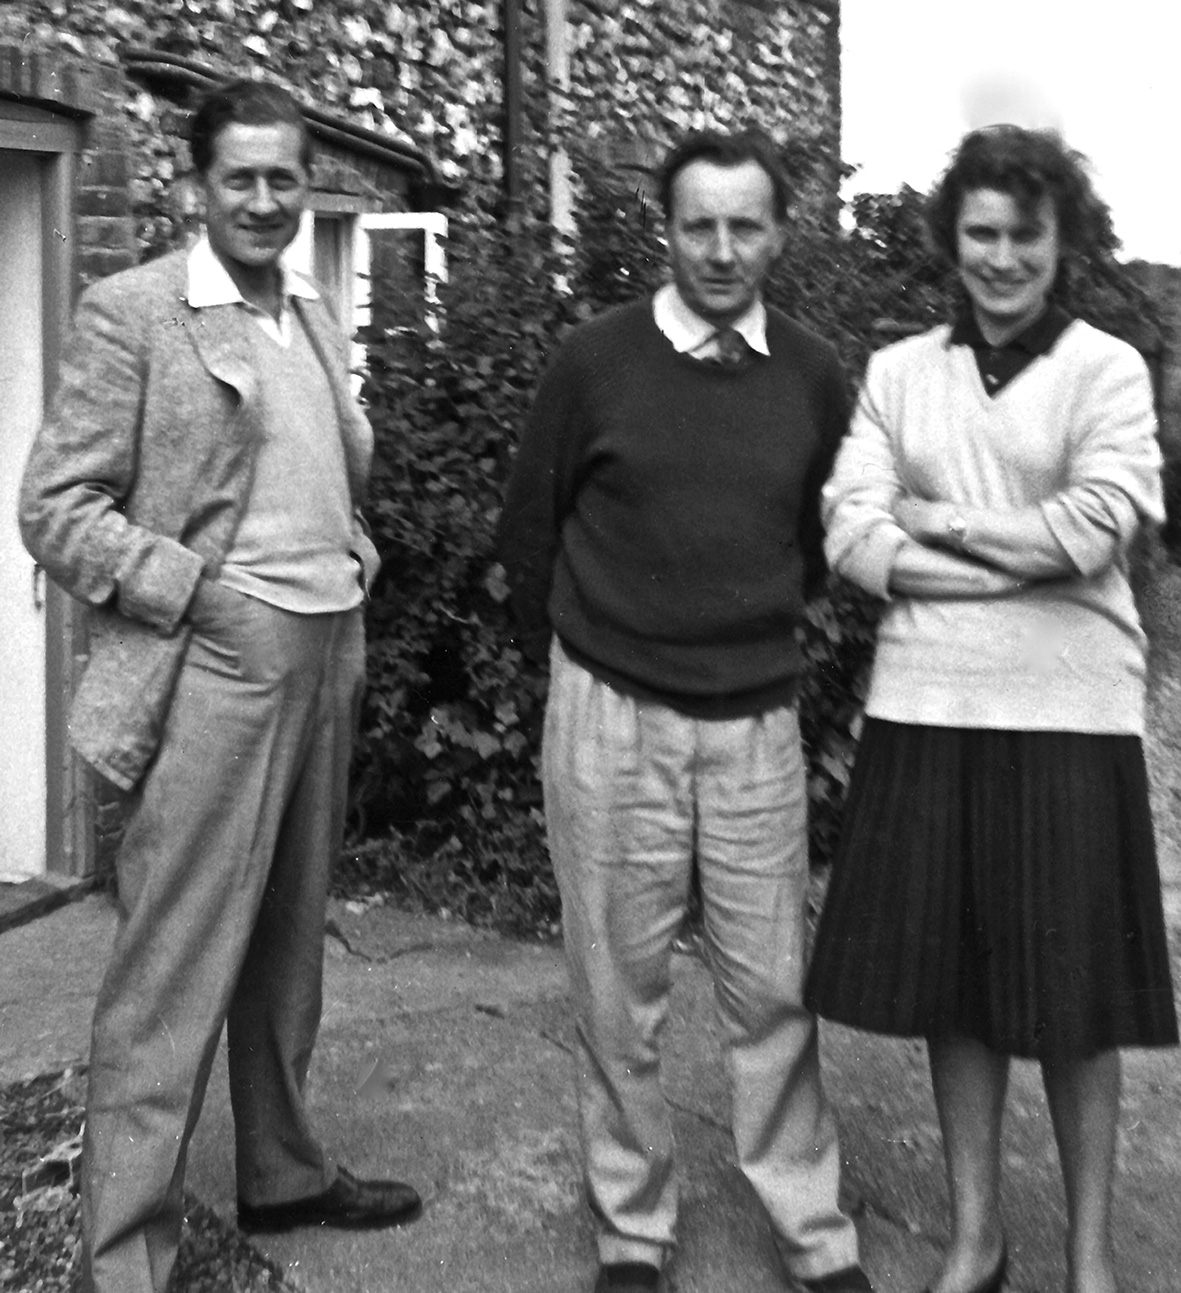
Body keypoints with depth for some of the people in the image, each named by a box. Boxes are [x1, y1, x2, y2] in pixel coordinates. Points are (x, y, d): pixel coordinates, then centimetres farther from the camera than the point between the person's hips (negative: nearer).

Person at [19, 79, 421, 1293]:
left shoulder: (314, 316, 14)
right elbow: (54, 507, -9)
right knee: (172, 974, -3)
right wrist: (196, 589, -15)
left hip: (327, 659, 7)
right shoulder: (131, 312, -6)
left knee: (287, 945, 16)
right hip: (215, 663, -7)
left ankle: (283, 1172, 32)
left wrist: (353, 552, 10)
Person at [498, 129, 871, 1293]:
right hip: (610, 717, -1)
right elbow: (528, 536, 6)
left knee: (772, 990, 7)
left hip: (757, 721, 2)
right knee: (619, 992, 7)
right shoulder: (595, 360, -5)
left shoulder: (813, 376, 2)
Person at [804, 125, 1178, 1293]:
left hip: (1067, 717, -2)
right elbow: (849, 534, -2)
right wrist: (1023, 560, -11)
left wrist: (937, 521, -4)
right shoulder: (897, 372, 8)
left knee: (1070, 999, 5)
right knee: (951, 987, 9)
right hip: (924, 712, 3)